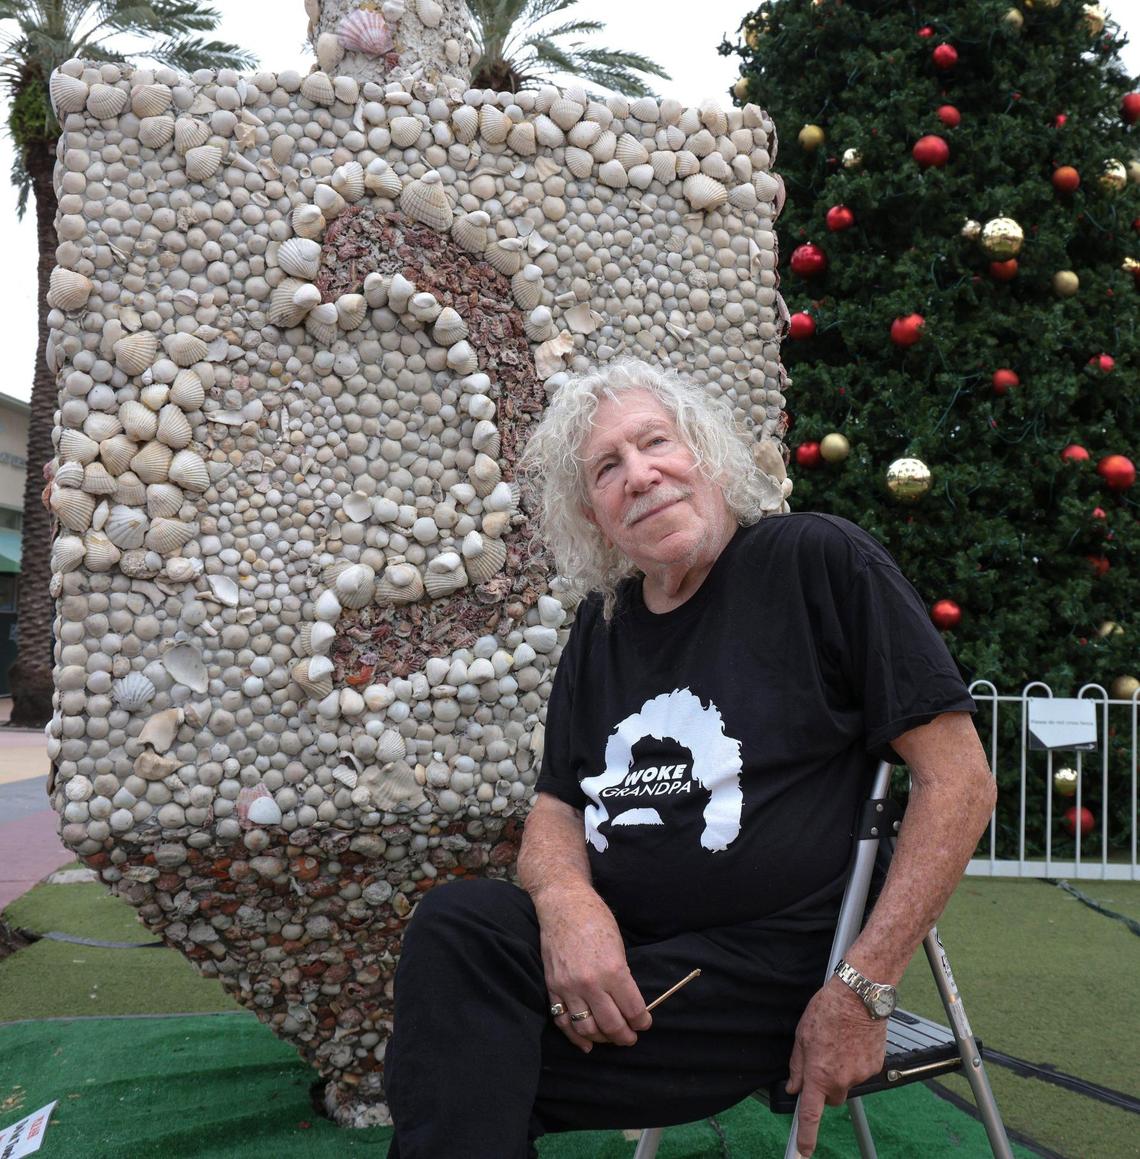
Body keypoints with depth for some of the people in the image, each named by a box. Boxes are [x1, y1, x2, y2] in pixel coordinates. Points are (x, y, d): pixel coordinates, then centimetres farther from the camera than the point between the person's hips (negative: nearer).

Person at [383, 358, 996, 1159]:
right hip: (609, 948, 5)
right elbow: (557, 808, 14)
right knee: (457, 924, -26)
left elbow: (960, 778, -7)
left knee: (465, 1064, -24)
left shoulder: (820, 561, -4)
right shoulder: (603, 624, 14)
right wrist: (567, 897, -12)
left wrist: (865, 988, -14)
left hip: (759, 972, -5)